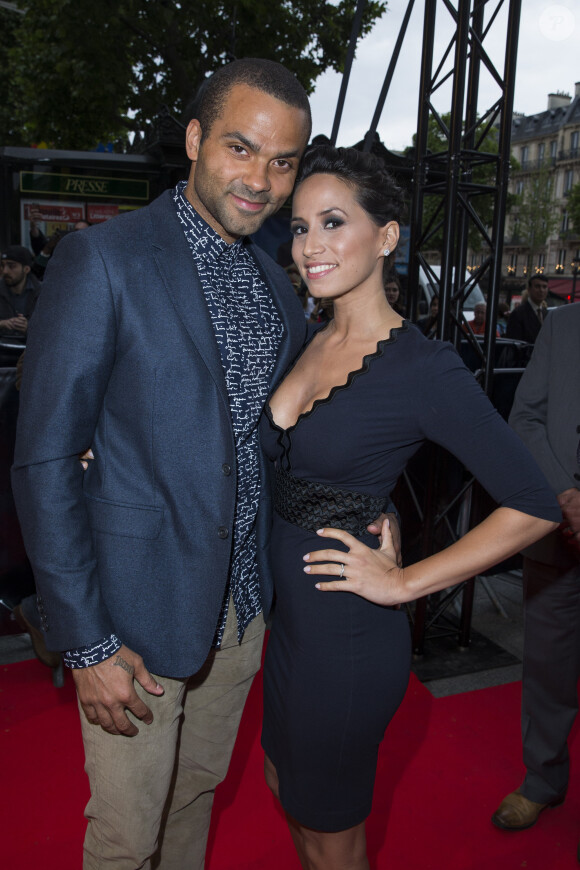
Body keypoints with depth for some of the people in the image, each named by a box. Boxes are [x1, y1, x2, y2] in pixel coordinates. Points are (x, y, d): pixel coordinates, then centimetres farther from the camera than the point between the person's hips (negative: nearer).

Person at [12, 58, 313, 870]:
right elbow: (44, 462, -15)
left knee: (198, 793, 24)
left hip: (243, 601, 6)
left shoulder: (279, 287, 7)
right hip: (137, 612, -5)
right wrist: (86, 643, -15)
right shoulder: (101, 261, -14)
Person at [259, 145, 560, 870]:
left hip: (347, 637, -7)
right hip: (287, 615, 7)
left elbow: (534, 506, -19)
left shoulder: (424, 368, -20)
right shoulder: (307, 343, 2)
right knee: (288, 788, 28)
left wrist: (405, 582, -16)